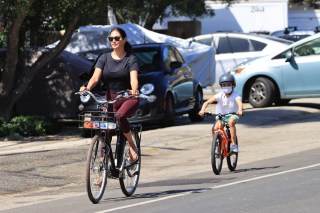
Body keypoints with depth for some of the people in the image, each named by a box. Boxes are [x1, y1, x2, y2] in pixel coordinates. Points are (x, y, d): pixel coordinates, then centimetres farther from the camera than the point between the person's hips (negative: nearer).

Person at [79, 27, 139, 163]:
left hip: (128, 98, -3)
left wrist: (134, 90, -43)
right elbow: (96, 76, -9)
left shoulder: (131, 59, -4)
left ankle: (132, 146, -16)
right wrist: (87, 87, -31)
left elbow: (134, 78, -20)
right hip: (110, 99, 3)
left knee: (120, 116, -34)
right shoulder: (104, 58, 4)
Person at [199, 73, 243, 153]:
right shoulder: (220, 95, -8)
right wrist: (202, 110, -31)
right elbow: (207, 102, -12)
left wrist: (239, 110, -56)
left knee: (231, 122, -36)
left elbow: (240, 103, -34)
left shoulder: (235, 96, -14)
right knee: (214, 128, -23)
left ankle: (233, 144, -27)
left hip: (232, 115, -2)